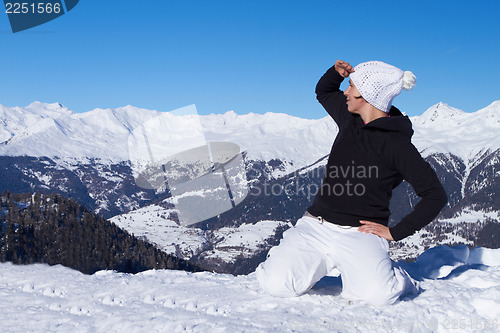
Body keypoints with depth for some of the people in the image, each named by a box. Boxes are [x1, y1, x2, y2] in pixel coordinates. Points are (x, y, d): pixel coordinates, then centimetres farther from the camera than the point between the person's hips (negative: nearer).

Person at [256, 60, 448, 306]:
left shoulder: (397, 144, -10)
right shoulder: (350, 118, 9)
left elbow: (435, 196, -10)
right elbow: (323, 92, 30)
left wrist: (395, 232, -10)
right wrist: (336, 72, 7)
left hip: (359, 233, -4)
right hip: (315, 226, 4)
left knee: (378, 295, -31)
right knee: (276, 285, -18)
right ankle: (284, 259, 16)